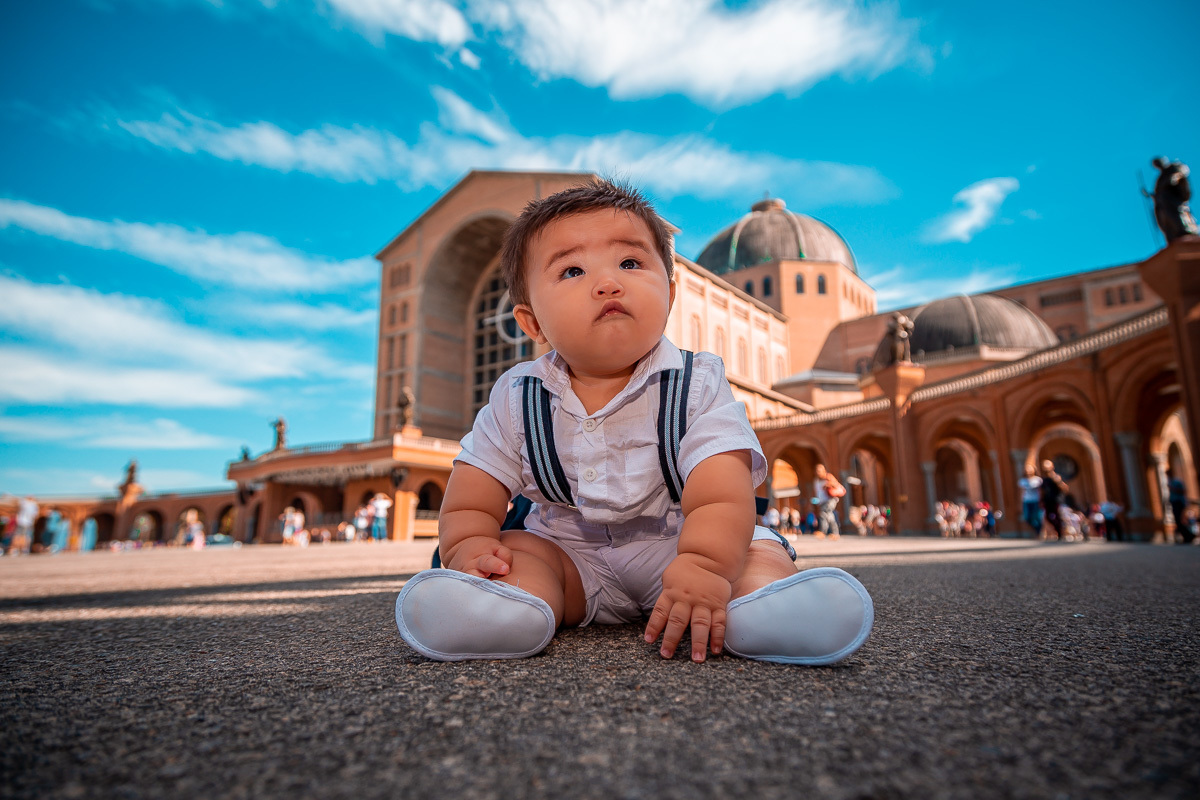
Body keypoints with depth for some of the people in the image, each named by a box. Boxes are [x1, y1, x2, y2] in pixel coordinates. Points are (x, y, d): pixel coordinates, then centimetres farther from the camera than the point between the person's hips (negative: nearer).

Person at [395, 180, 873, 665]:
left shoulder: (697, 386, -13)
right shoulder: (515, 400, -6)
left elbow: (721, 501, -24)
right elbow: (470, 506, -2)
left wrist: (700, 567, -43)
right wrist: (470, 548, -24)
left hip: (675, 542, -1)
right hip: (568, 552, 2)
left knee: (759, 556, -23)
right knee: (516, 551, -23)